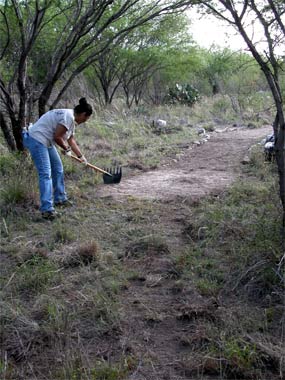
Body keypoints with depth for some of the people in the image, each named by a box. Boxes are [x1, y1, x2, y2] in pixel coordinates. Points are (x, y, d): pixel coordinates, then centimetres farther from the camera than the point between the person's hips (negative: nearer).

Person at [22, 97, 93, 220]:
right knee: (45, 173, -16)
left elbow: (71, 140, 25)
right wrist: (66, 149, -4)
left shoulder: (72, 119, 12)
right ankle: (47, 209, -18)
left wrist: (81, 157, 31)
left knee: (58, 168, 18)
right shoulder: (68, 116, -20)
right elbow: (57, 137, -22)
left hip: (46, 141, 11)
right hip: (37, 140, -11)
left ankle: (60, 198, 32)